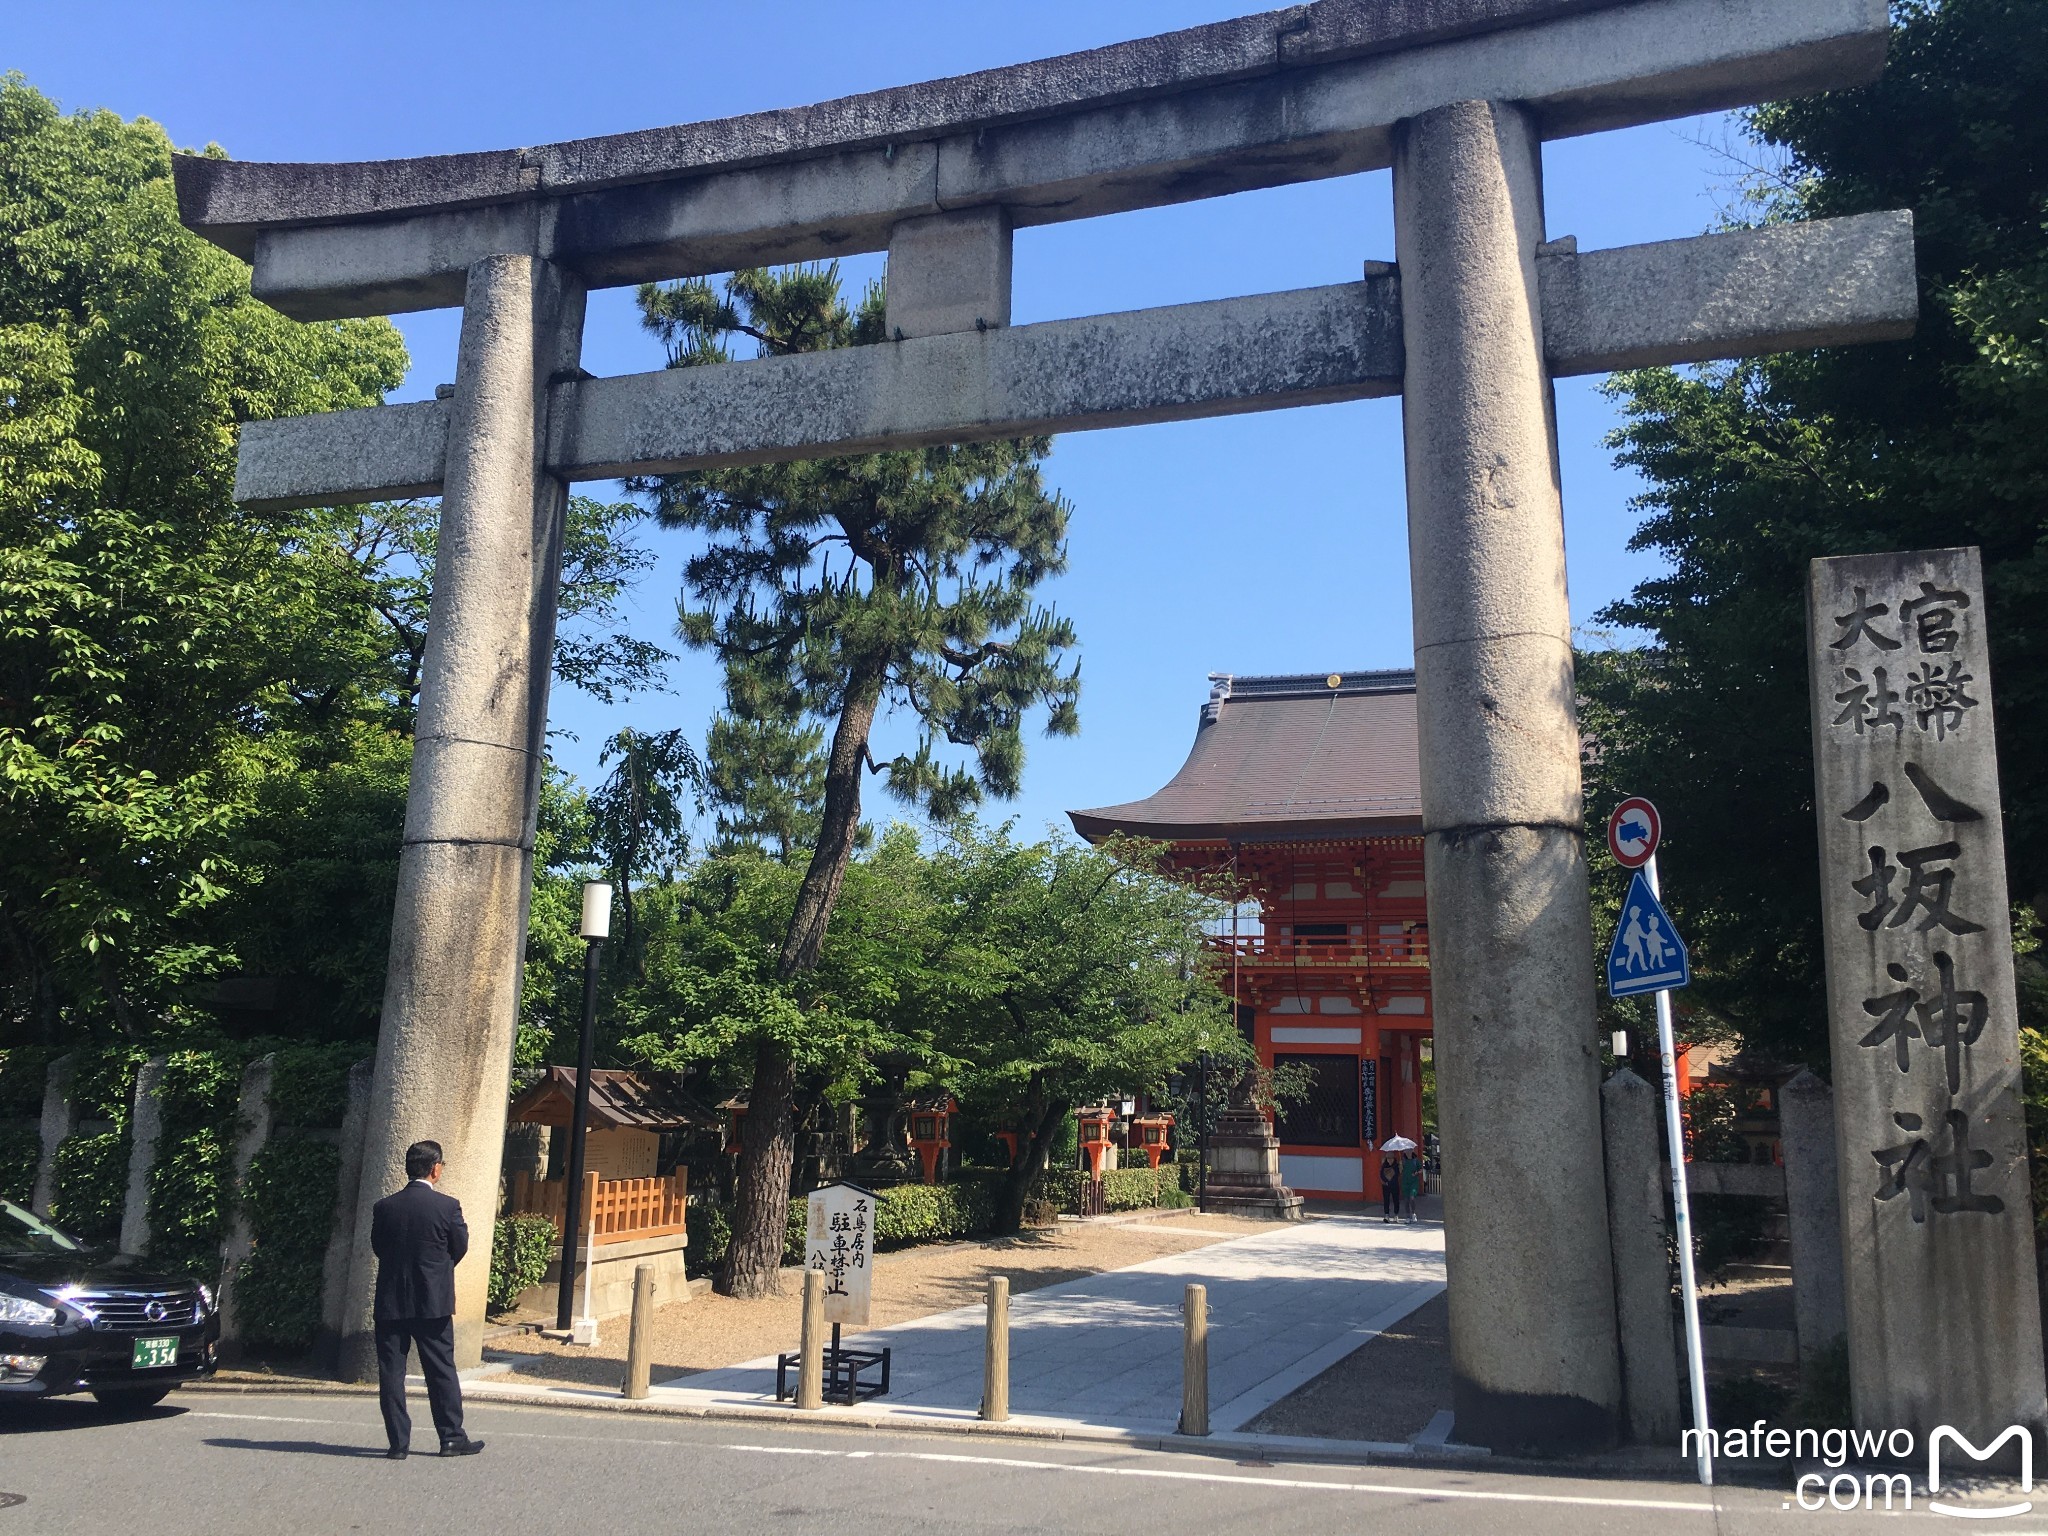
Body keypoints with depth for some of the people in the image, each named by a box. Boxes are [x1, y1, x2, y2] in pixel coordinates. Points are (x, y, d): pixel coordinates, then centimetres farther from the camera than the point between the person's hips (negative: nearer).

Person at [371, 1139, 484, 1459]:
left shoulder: (384, 1207, -3)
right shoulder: (448, 1207, -10)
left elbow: (377, 1247, 8)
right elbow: (460, 1247, 1)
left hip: (391, 1302, 2)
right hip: (433, 1301, -2)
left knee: (391, 1372, 8)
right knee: (441, 1371, 8)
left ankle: (398, 1442, 8)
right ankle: (452, 1438, 12)